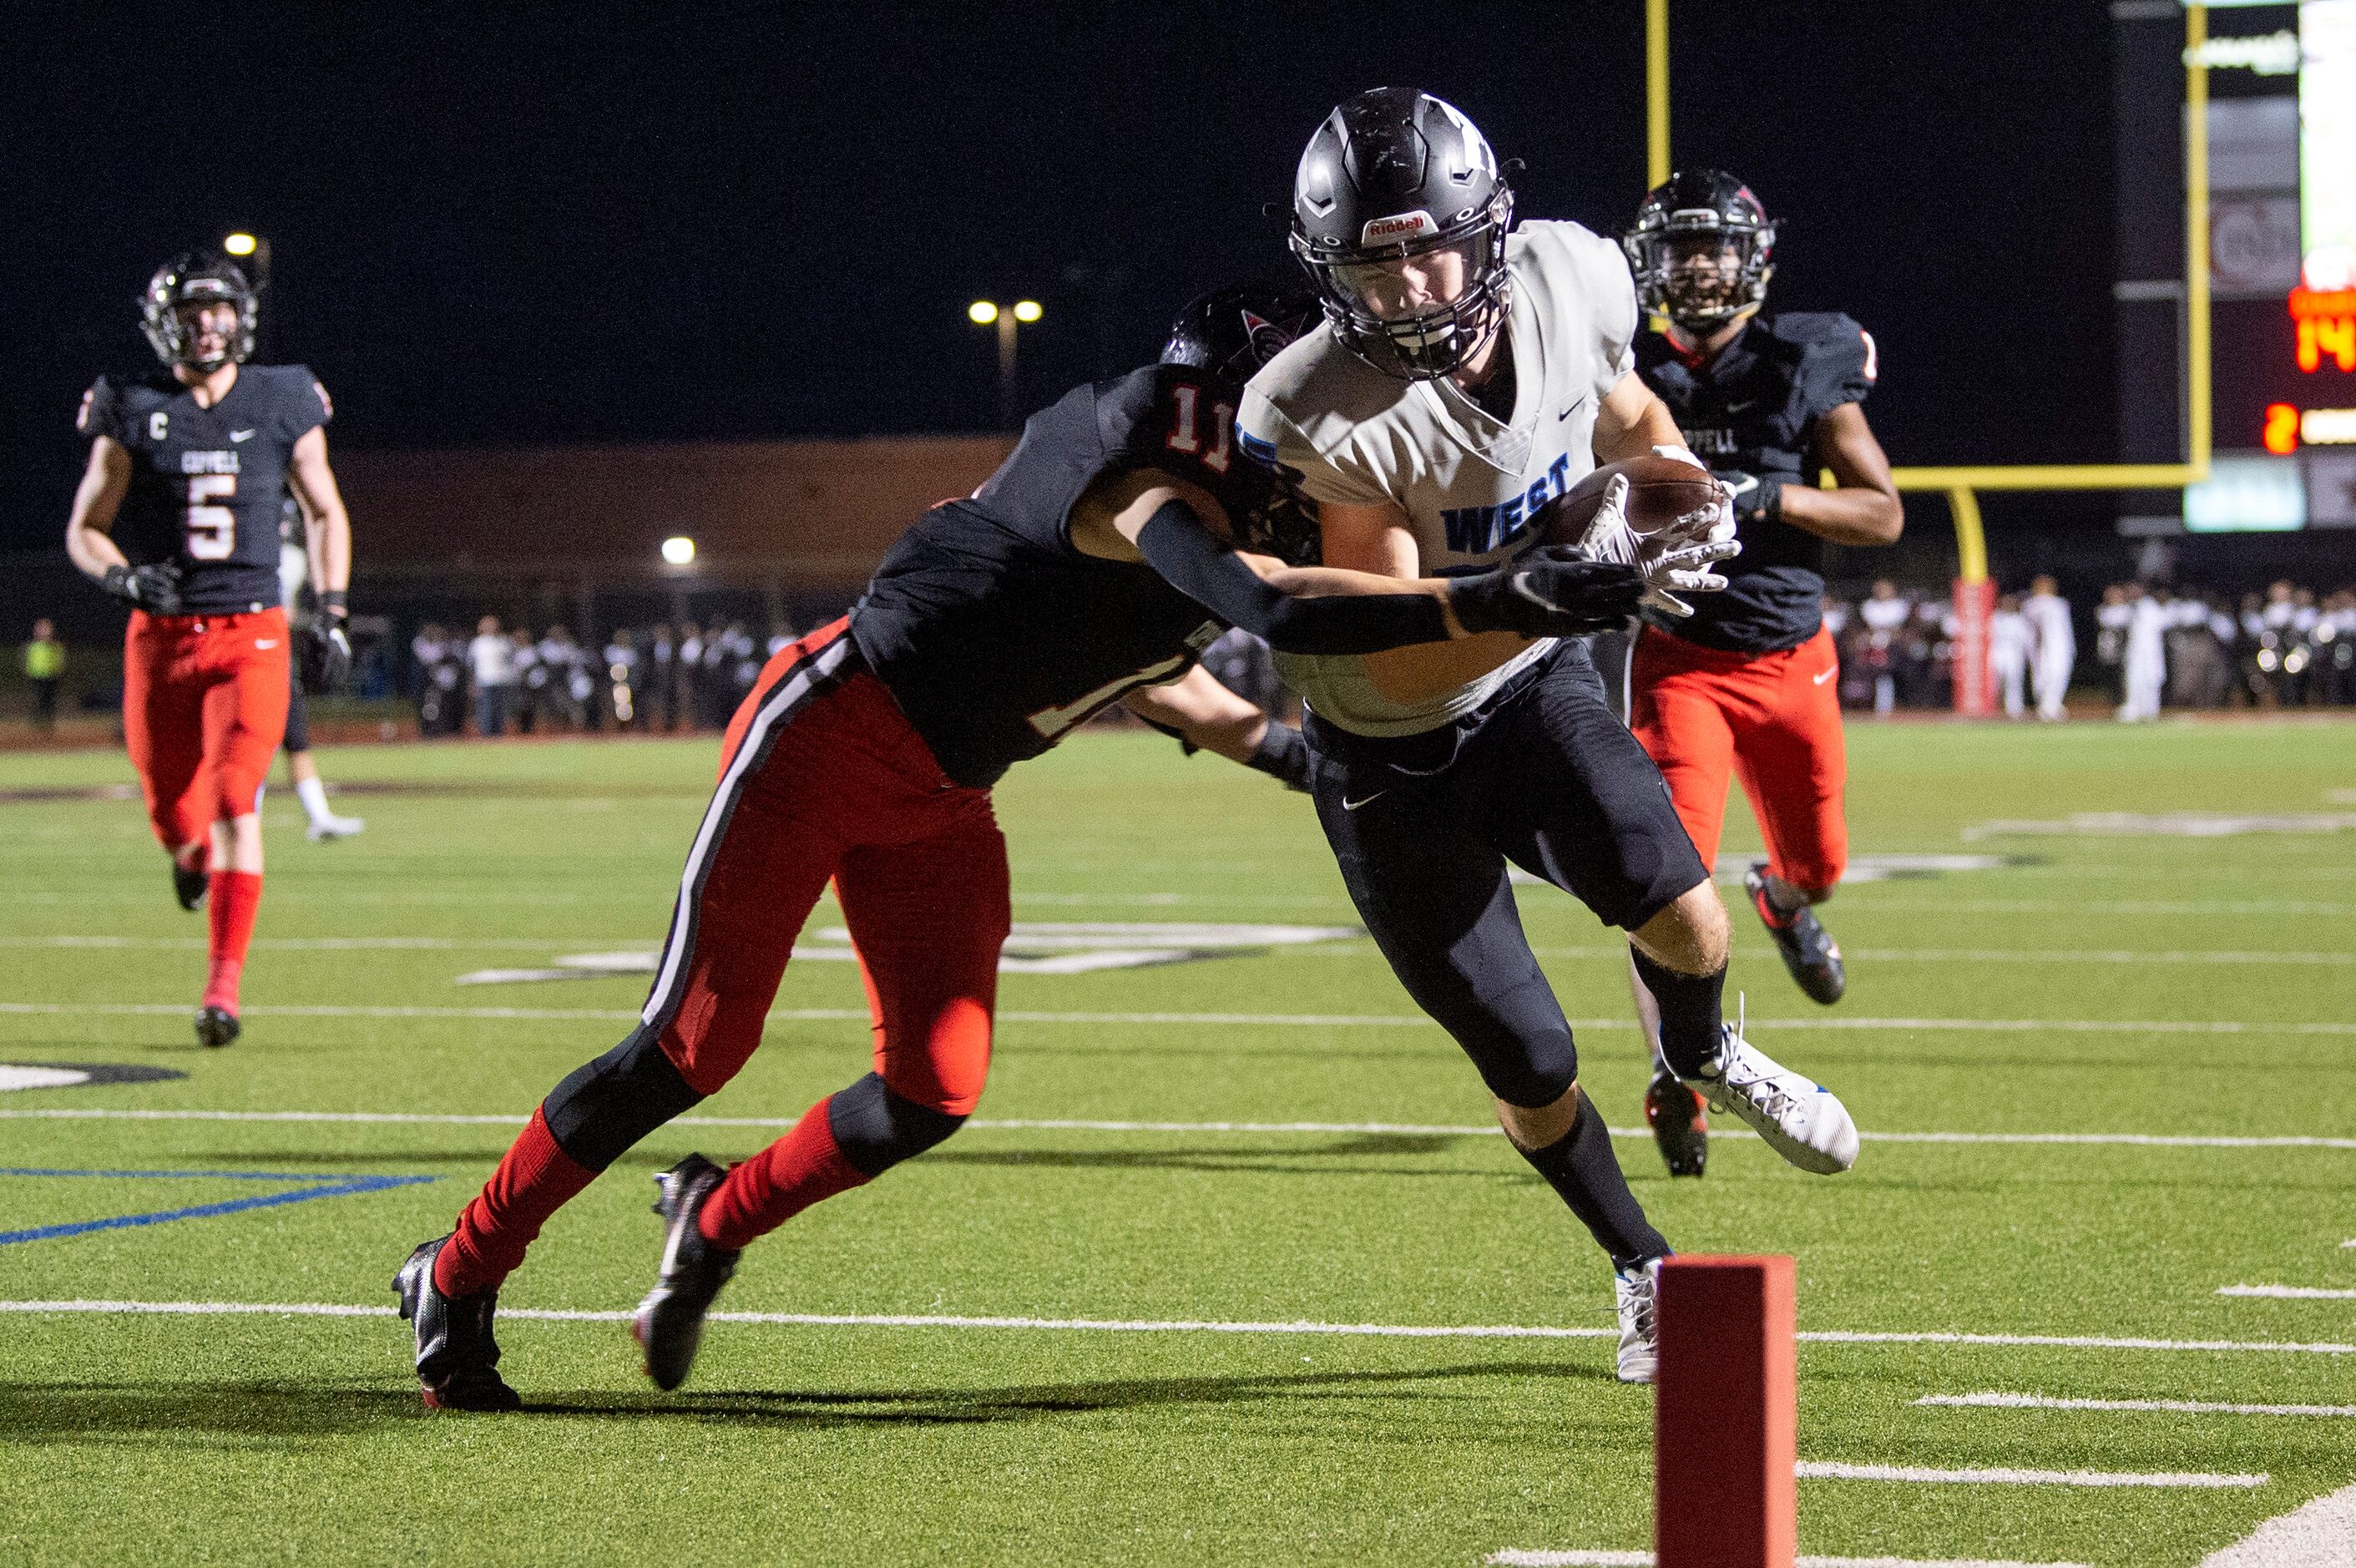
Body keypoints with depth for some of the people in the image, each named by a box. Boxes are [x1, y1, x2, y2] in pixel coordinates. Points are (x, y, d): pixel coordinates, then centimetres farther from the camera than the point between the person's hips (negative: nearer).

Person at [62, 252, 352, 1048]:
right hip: (161, 636, 1)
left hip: (251, 634, -1)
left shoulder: (283, 405, 2)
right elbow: (84, 531, 5)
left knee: (236, 803, -14)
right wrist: (124, 576, -16)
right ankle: (192, 854, 49)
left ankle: (223, 988, -12)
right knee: (171, 810, 9)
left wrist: (331, 616, 5)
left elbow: (326, 513, 14)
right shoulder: (132, 413, 0)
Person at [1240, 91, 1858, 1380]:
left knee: (1683, 921, -21)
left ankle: (1703, 1051, 18)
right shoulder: (1324, 420, -30)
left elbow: (1628, 415, 10)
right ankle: (1641, 1266, 31)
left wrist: (1689, 491, -11)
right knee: (1530, 1071, 1)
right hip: (1393, 758, -3)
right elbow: (1398, 661, -30)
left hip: (1535, 690, 3)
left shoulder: (1568, 283, -14)